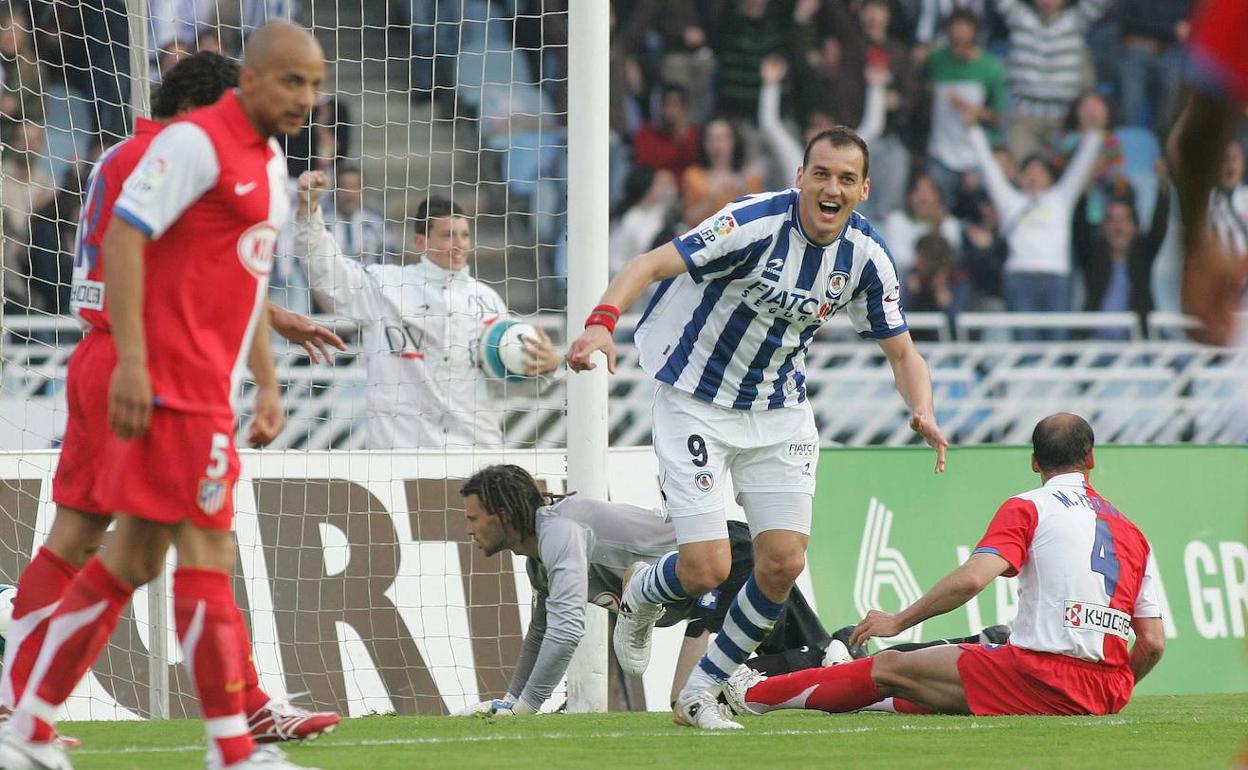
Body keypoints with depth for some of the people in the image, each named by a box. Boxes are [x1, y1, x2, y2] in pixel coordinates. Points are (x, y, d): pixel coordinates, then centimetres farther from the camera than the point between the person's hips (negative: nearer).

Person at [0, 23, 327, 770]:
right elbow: (123, 237, -18)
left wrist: (267, 385, 21)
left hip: (208, 388, 10)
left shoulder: (270, 162, 17)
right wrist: (132, 359, -23)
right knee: (208, 556, -8)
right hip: (175, 385, -10)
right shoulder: (196, 142, -12)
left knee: (133, 557, 10)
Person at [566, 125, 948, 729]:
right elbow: (651, 265, -29)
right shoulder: (755, 222, -24)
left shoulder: (867, 258, -8)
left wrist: (922, 413, -18)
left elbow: (902, 351, 3)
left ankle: (701, 691, 15)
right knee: (706, 569, -12)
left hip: (778, 412, 5)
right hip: (696, 401, -5)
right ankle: (639, 599, 26)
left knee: (783, 563, -6)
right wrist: (602, 321, -48)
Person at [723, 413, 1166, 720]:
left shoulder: (1027, 509, -1)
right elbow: (1153, 643, 10)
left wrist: (899, 621, -6)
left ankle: (756, 695, 21)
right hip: (1109, 692, 6)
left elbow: (972, 578, -16)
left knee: (892, 668, 9)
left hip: (1045, 677, -6)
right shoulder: (1131, 532, 14)